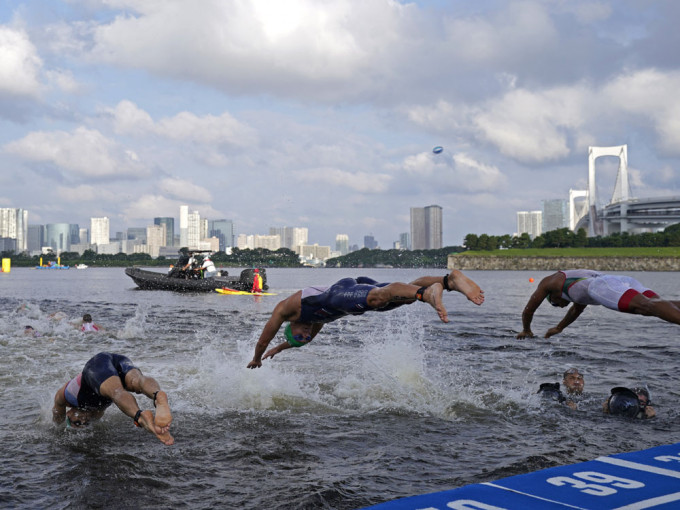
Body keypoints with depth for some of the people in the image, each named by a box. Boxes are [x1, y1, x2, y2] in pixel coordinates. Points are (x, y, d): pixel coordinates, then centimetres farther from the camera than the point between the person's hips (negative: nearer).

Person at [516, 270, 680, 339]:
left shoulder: (549, 281, 32)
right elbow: (577, 309, 68)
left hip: (603, 285, -6)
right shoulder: (578, 277, 50)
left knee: (647, 305, -31)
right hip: (625, 280, 7)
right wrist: (559, 328, 78)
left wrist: (526, 331, 58)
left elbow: (528, 310, 40)